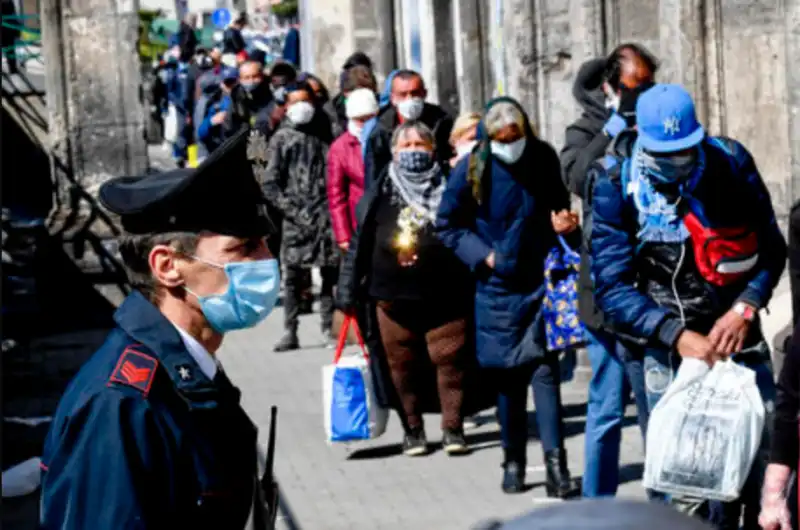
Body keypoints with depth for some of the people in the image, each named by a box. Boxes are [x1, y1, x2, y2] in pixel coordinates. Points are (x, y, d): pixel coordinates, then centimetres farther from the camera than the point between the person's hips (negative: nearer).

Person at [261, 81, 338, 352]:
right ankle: (290, 331, 1)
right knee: (293, 276, -2)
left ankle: (328, 326, 8)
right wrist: (293, 211, -10)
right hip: (296, 217, -2)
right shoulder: (281, 139, 6)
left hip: (327, 211, 2)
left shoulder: (323, 132, 14)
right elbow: (270, 183, 0)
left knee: (330, 273, 0)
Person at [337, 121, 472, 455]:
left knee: (450, 362, -1)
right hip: (394, 296, 1)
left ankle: (453, 428, 10)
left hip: (445, 295, -1)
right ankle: (412, 430, 18)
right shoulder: (381, 192, 7)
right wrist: (349, 287, 5)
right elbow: (361, 240, 9)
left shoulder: (449, 187, 5)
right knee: (403, 367, 6)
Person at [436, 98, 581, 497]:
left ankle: (556, 468, -10)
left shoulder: (543, 157, -3)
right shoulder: (472, 170, -8)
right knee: (508, 378, 8)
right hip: (498, 288, 0)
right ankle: (513, 462, 21)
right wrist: (482, 255, -9)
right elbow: (448, 225, 2)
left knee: (545, 371, -8)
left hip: (542, 283, 0)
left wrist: (562, 220, -6)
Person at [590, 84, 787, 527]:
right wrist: (678, 335, -21)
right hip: (669, 346, -2)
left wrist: (745, 309, -13)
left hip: (740, 336, 2)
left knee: (765, 458, 1)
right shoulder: (615, 186, -8)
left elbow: (770, 247, 3)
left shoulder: (732, 162, -3)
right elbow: (613, 288, -10)